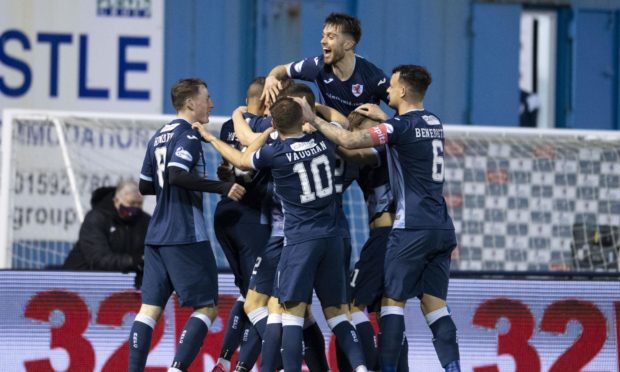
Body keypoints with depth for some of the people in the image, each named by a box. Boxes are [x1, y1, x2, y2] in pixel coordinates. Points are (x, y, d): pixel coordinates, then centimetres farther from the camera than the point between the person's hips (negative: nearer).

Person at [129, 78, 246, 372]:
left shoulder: (159, 136, 17)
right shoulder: (187, 135, -9)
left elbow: (145, 186, 23)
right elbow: (177, 175, -24)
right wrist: (221, 187, -22)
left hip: (156, 237, 8)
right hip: (186, 236, -8)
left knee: (150, 307, 4)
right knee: (207, 308, -3)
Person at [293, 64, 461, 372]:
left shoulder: (401, 126, -11)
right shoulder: (433, 123, 13)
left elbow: (350, 140, -20)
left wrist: (314, 119, -8)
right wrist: (382, 117, 32)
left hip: (413, 228, -7)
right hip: (442, 229, 7)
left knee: (392, 300, -2)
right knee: (434, 304, 6)